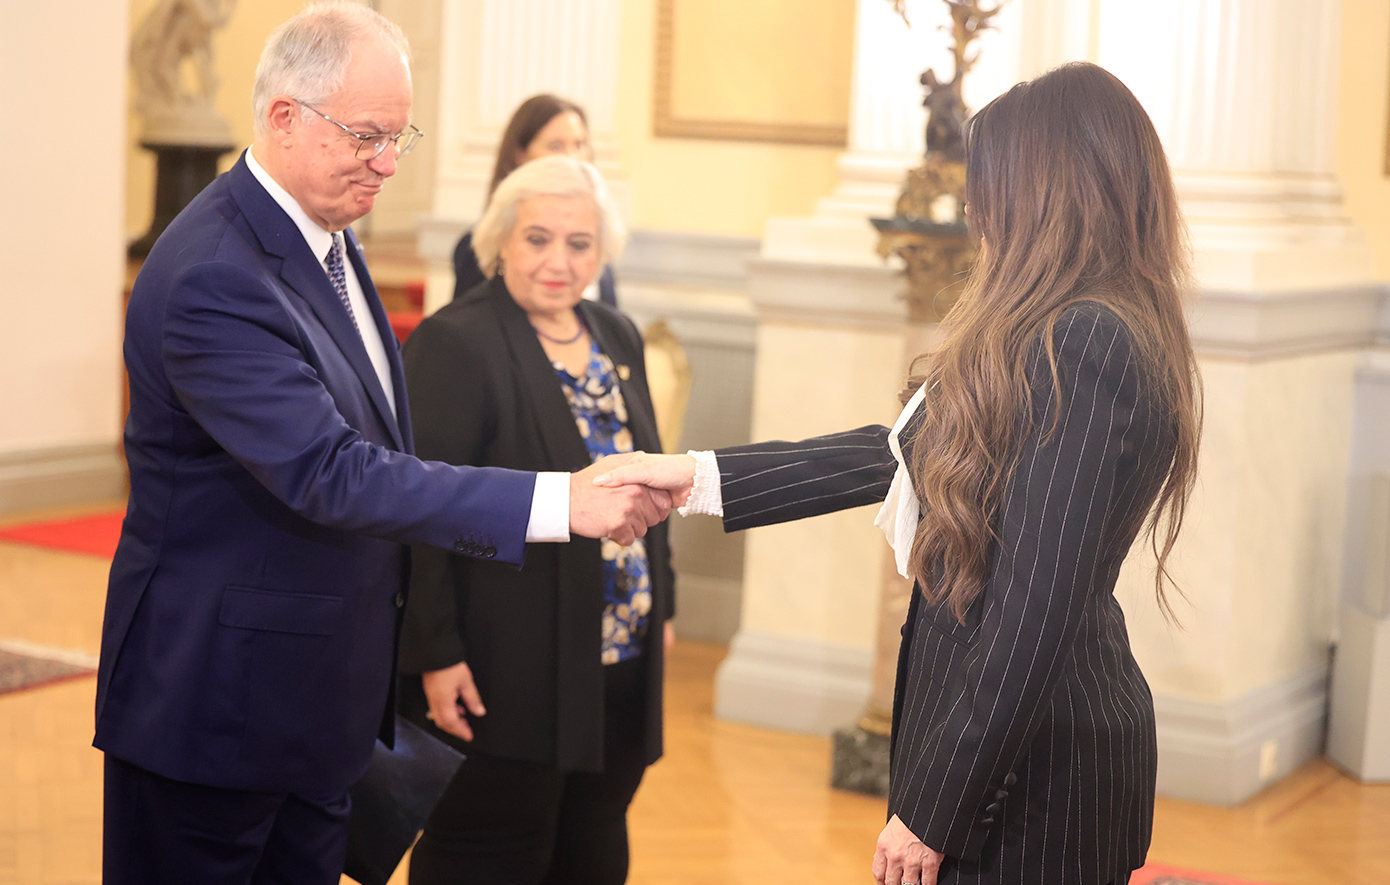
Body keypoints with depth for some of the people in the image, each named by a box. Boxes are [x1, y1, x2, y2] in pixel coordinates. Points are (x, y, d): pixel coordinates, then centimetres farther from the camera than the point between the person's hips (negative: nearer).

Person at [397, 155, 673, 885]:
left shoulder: (618, 338, 11)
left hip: (621, 672, 7)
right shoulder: (453, 344, -12)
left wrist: (661, 603, 15)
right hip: (507, 674, -7)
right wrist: (435, 653, -19)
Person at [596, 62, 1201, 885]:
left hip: (1031, 765, -9)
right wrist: (700, 476, 16)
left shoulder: (1084, 346, -20)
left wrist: (933, 810, -18)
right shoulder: (1094, 333, 10)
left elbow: (1035, 606, -23)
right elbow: (903, 451, 15)